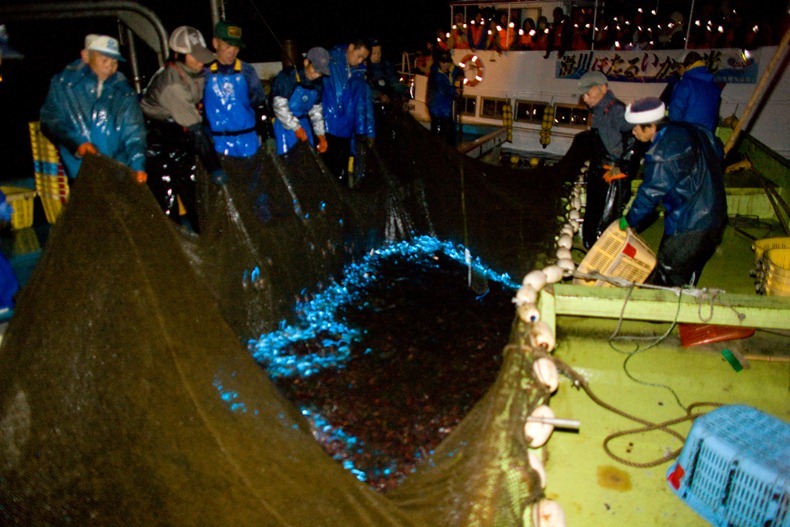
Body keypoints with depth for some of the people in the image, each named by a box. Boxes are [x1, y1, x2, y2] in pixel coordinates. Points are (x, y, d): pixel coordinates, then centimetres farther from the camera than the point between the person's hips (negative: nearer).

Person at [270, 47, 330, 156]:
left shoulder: (317, 84, 6)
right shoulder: (287, 77, -14)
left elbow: (316, 111, 12)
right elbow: (279, 106, -19)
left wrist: (321, 135, 3)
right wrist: (296, 127, -22)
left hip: (303, 123, 6)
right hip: (284, 125, -6)